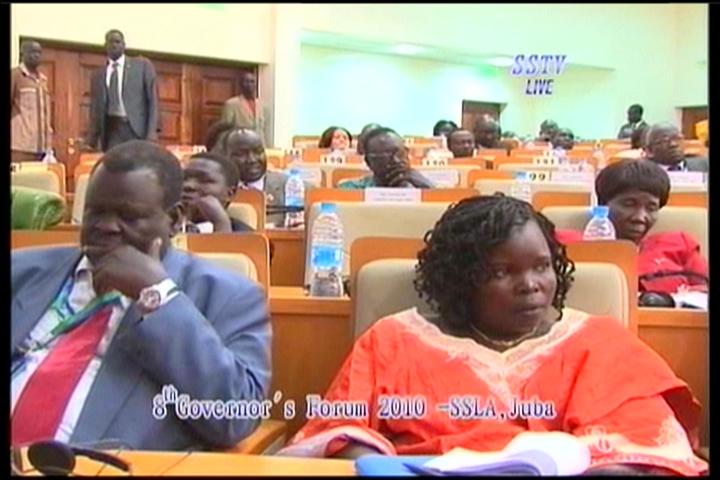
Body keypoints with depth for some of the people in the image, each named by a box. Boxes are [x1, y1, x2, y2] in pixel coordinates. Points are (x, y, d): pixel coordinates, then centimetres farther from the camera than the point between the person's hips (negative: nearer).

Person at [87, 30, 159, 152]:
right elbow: (96, 108, 17)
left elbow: (153, 99, 2)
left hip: (137, 129, -3)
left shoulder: (142, 65, 7)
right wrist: (93, 137, 8)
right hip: (112, 130, 3)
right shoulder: (98, 74, 16)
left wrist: (152, 131, -9)